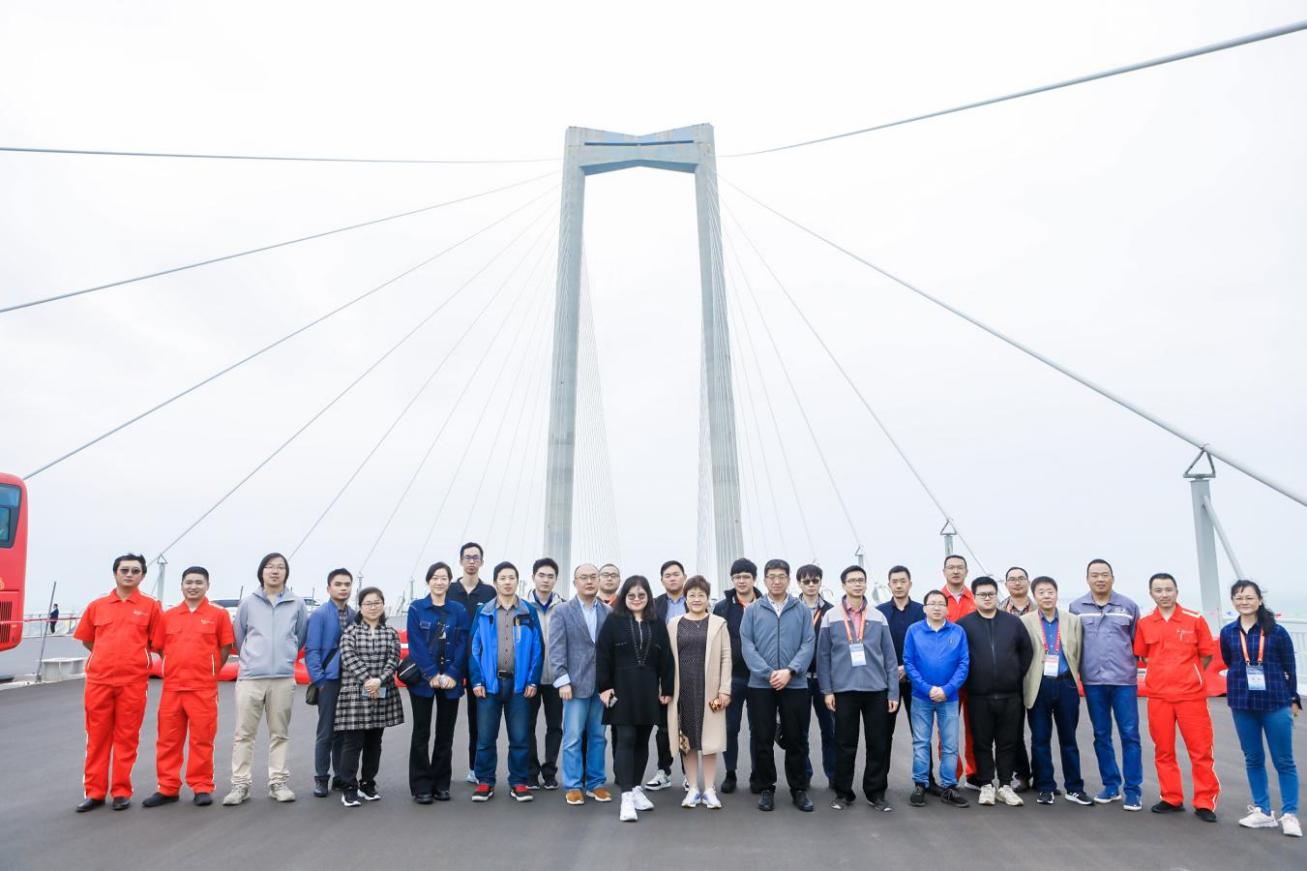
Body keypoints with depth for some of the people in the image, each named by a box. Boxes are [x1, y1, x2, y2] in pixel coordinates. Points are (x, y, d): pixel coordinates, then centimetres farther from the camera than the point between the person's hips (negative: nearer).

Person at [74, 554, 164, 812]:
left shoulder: (150, 606, 2)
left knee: (126, 738, 5)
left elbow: (157, 643, 5)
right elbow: (86, 639, 18)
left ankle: (121, 791, 15)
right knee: (97, 737, 9)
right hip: (98, 681, 2)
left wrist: (133, 659, 5)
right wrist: (110, 657, 14)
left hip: (133, 682, -2)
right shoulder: (97, 606, 8)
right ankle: (94, 792, 18)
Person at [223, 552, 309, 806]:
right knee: (244, 733, 1)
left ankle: (278, 782, 15)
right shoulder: (248, 602, 4)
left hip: (283, 678, 0)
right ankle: (240, 784, 9)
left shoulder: (296, 604, 4)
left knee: (280, 733, 7)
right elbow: (239, 636, 15)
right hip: (250, 677, 0)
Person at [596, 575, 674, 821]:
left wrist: (667, 689, 5)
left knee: (642, 741, 10)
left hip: (648, 690, 3)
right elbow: (602, 656, -4)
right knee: (626, 740, -7)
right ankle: (626, 796, -8)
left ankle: (636, 788, 23)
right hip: (622, 689, -3)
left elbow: (665, 659, 8)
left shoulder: (657, 624, 7)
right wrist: (603, 687, -9)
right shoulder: (613, 622, -1)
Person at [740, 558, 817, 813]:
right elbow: (747, 646, -4)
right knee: (762, 739, 5)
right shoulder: (752, 611, 3)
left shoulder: (802, 611, 5)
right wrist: (768, 673, -14)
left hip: (795, 685, 0)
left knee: (796, 739, 7)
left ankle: (799, 788, 21)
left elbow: (808, 644, -2)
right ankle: (766, 788, 19)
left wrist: (790, 671, -15)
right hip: (760, 685, 0)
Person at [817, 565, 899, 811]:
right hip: (844, 690, -1)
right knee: (846, 745, 7)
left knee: (878, 744, 6)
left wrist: (893, 692, 1)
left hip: (876, 690, 1)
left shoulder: (878, 617, 5)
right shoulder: (830, 617, 0)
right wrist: (827, 690, -3)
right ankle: (843, 793, 20)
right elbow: (823, 656, 1)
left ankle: (876, 793, 21)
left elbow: (890, 657, 5)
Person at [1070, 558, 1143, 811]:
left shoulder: (1128, 606, 2)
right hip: (1093, 681, 1)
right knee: (1101, 735, 10)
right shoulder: (1076, 607, 2)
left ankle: (1133, 789, 8)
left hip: (1124, 680, -1)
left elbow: (1137, 641, 9)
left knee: (1129, 735, -1)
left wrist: (1133, 664, 4)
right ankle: (1111, 785, 21)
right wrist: (1076, 671, 4)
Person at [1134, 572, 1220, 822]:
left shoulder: (1195, 619, -3)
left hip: (1191, 694, -2)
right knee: (1163, 750, 9)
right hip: (1158, 696, 3)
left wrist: (1188, 676, 2)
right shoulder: (1144, 623, 3)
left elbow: (1207, 654, 4)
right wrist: (1162, 674, 5)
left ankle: (1205, 803, 11)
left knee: (1200, 750, 0)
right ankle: (1171, 799, 21)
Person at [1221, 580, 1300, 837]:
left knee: (1284, 760, 4)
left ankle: (1289, 814, 13)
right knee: (1253, 759, 11)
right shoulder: (1228, 632, 0)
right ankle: (1263, 811, 21)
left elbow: (1290, 667, 2)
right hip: (1242, 705, 3)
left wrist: (1294, 699, 6)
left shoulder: (1276, 631, -6)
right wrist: (1243, 681, 11)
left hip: (1276, 703, -2)